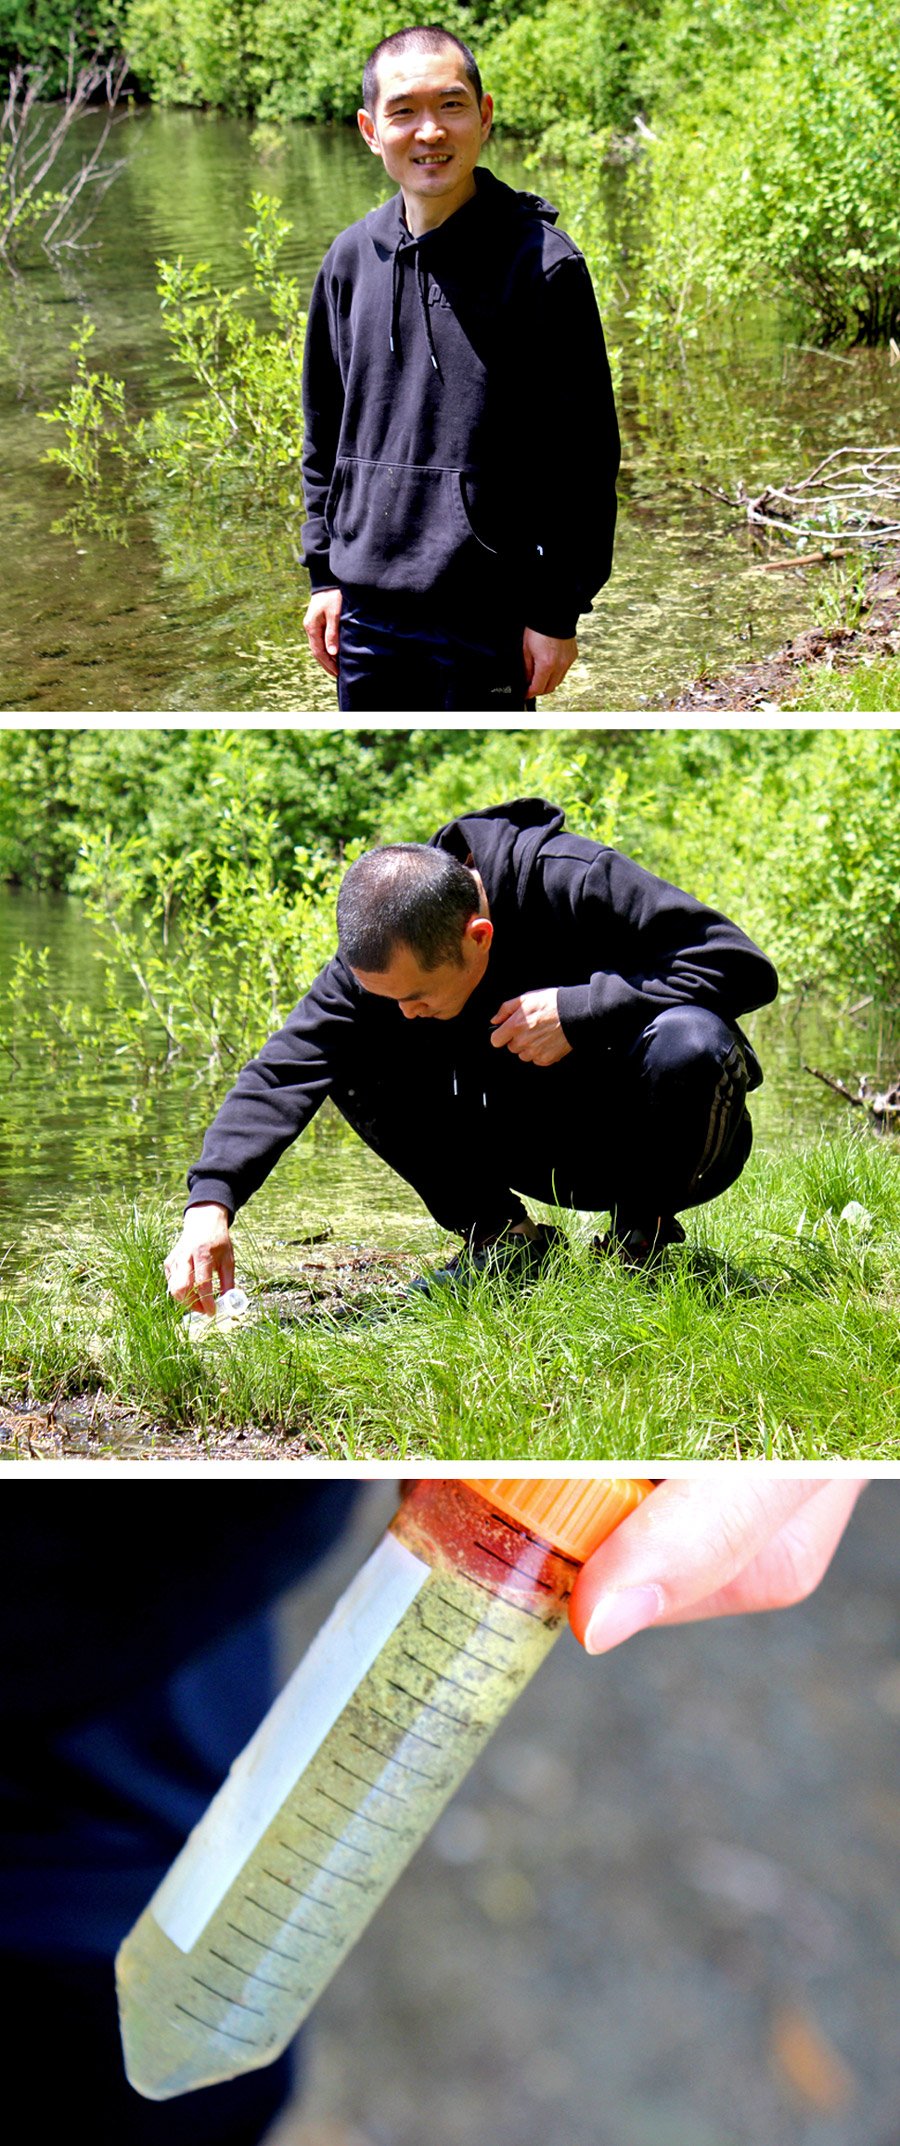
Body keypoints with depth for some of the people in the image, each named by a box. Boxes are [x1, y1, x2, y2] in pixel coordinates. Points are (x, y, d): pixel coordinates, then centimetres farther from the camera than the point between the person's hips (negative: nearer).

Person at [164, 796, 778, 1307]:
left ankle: (644, 1235, -10)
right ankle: (502, 1238, -2)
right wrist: (211, 1203, -36)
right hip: (538, 1149, 4)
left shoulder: (575, 882, -28)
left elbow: (743, 963, -27)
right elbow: (284, 1071, -22)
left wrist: (579, 1007, -33)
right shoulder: (386, 952, -15)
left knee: (686, 1040, -38)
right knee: (352, 1063, -15)